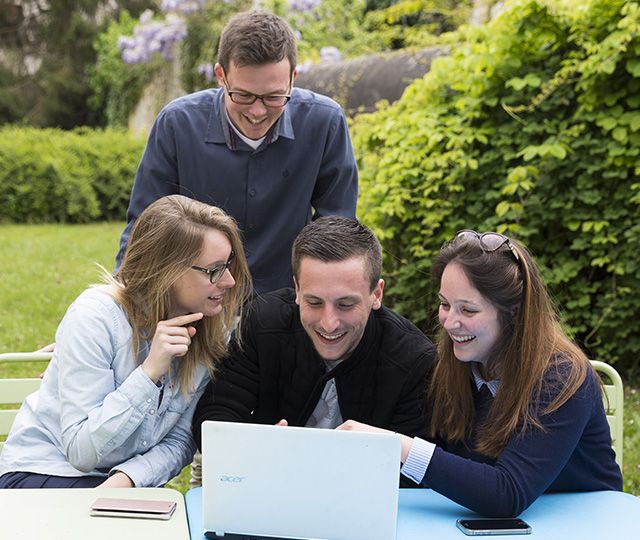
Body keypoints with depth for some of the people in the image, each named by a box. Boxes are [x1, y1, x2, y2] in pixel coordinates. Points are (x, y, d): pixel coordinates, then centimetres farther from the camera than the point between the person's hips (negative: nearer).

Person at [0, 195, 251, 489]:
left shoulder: (213, 331, -6)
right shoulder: (95, 315, -20)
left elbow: (179, 441, -5)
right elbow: (81, 451, -21)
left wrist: (126, 479, -25)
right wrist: (150, 371, -29)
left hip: (128, 482, 6)